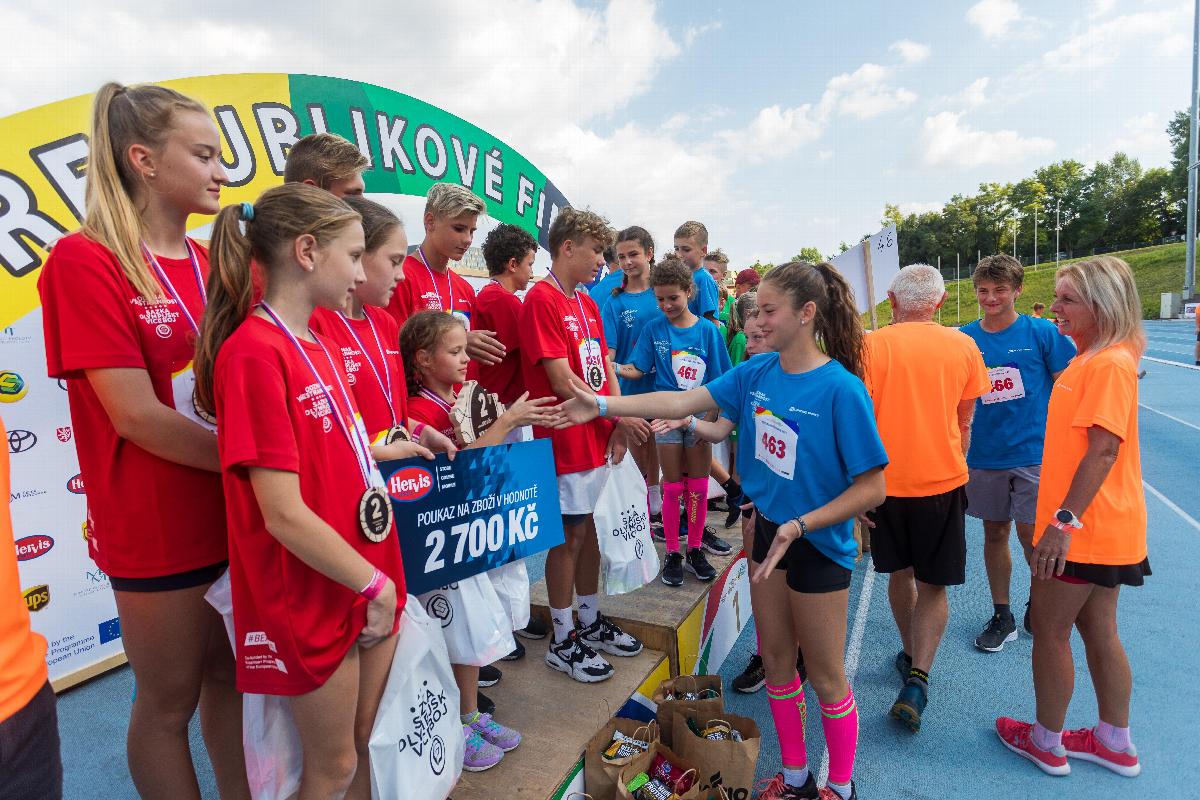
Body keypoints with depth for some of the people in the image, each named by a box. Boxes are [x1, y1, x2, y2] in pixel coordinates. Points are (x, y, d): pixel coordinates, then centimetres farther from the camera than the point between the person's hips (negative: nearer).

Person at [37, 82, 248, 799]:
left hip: (236, 513, 6)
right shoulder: (85, 261, -12)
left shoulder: (214, 264, 6)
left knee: (232, 677, 20)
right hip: (158, 528, -6)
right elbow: (136, 416, -18)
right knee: (169, 703, 14)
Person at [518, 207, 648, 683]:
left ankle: (591, 622, 34)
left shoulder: (587, 303, 13)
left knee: (590, 529, 17)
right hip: (566, 440, -8)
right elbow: (563, 382, -20)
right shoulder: (541, 299, -14)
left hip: (600, 438, 8)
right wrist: (619, 415, -12)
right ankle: (563, 642, 20)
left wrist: (617, 427, -1)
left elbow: (605, 368, 11)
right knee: (569, 536, 3)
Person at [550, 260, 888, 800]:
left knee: (825, 676, 13)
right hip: (768, 532, 6)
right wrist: (602, 406, -6)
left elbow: (872, 488, -18)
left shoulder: (841, 390, -21)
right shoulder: (757, 372, -4)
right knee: (776, 662, 20)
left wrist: (799, 526, -24)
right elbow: (684, 401, -3)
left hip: (818, 546, -6)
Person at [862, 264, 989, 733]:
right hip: (944, 481, 1)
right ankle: (917, 678, -2)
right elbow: (964, 423, 9)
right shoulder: (964, 347, -1)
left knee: (901, 574, 20)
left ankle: (910, 655, 37)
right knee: (933, 587, 11)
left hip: (888, 481, 0)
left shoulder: (873, 346, -8)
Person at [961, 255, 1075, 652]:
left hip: (1033, 452, -2)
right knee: (994, 532, 12)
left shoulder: (1041, 332, -5)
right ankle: (1001, 616, 27)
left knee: (1030, 534, -1)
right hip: (985, 455, 3)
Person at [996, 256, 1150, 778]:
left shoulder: (1110, 364, -19)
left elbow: (1104, 449, -25)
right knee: (1097, 629, 19)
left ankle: (1047, 744, 22)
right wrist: (1063, 516, 20)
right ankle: (1115, 744, 34)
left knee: (1049, 628, 4)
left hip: (1084, 527, -10)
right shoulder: (1090, 359, 11)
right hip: (1099, 527, 10)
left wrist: (1064, 521, -26)